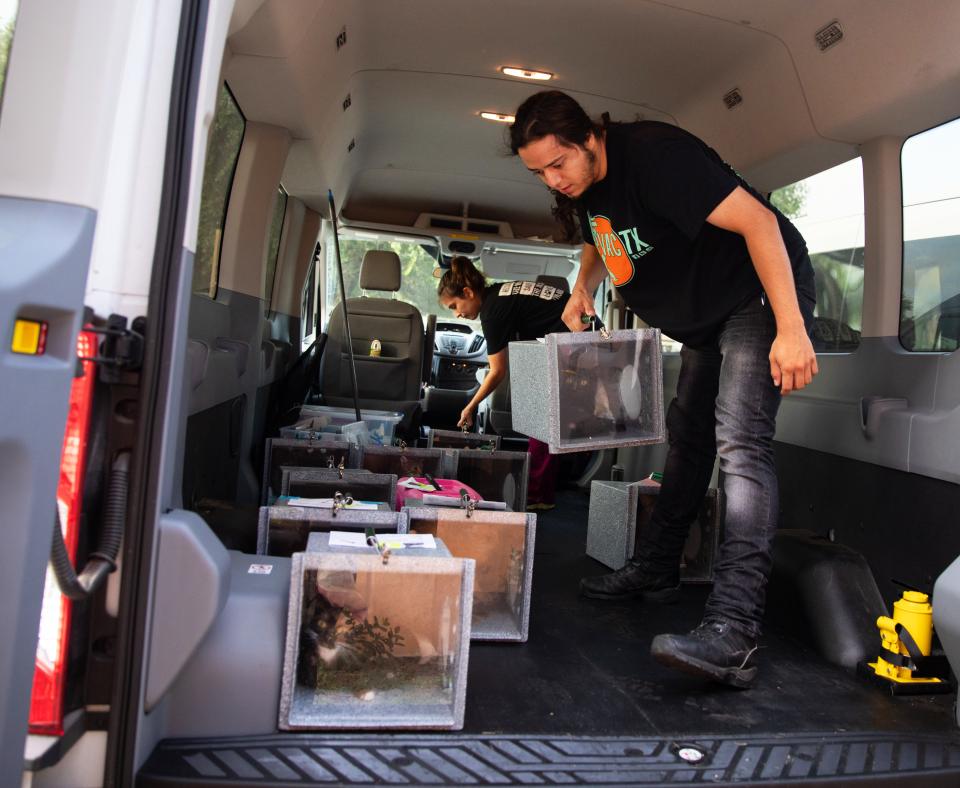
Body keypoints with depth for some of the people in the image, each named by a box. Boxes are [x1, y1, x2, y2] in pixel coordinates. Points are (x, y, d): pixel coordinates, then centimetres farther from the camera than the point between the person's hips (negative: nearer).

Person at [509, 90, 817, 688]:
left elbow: (757, 221, -28)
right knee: (688, 435, 12)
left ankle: (733, 631, -30)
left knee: (740, 442, -24)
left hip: (765, 290, -9)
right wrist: (584, 287, 1)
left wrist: (791, 330, -32)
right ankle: (656, 570, 23)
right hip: (706, 314, 9)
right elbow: (601, 240, 23)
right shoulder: (582, 186, 2)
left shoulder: (654, 154, -25)